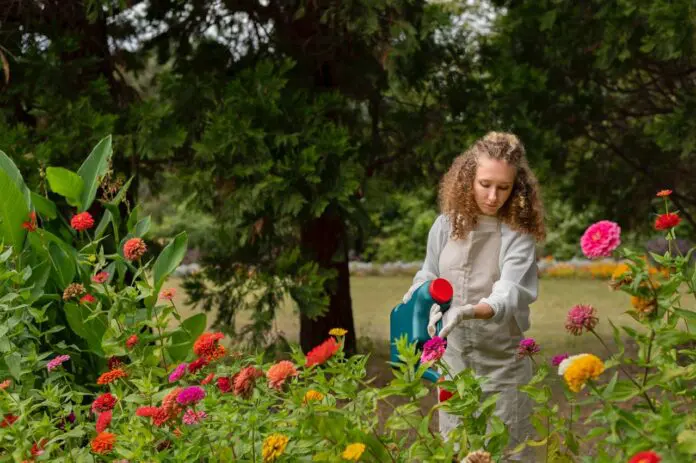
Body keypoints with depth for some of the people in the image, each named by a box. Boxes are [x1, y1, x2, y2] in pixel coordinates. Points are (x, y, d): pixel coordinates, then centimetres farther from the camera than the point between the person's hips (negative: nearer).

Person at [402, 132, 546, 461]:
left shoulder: (519, 235, -13)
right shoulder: (446, 225, -1)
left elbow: (508, 294, -27)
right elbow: (428, 279, 14)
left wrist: (470, 312, -45)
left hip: (502, 361, -4)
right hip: (453, 357, 4)